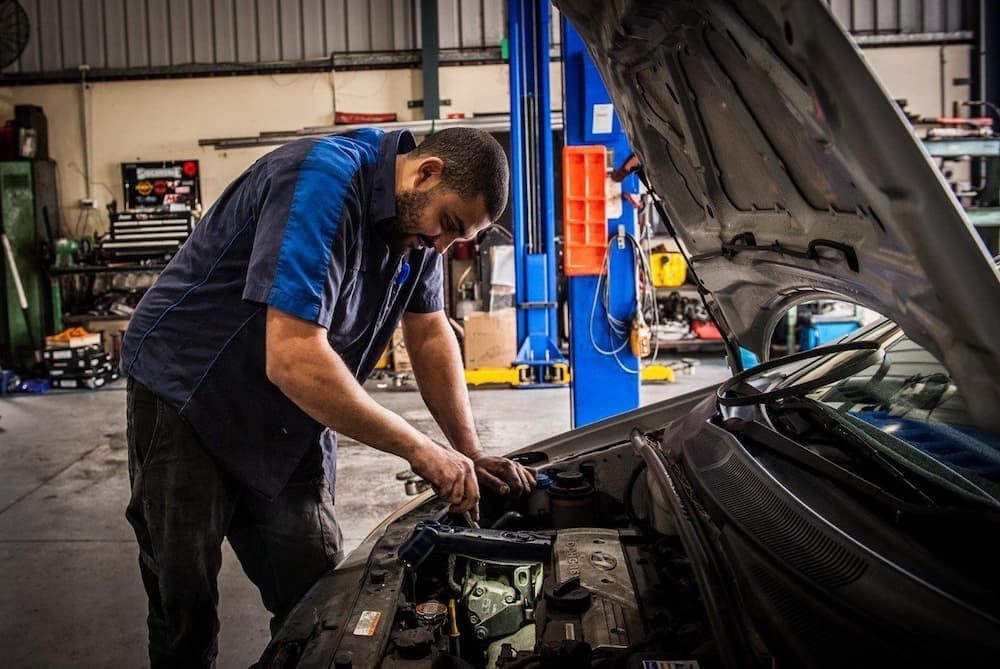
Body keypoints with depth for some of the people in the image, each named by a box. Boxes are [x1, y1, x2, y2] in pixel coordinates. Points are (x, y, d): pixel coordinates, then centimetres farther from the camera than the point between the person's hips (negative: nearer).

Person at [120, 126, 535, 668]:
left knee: (315, 596, 5)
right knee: (185, 601, 3)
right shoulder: (323, 183, -29)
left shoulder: (415, 218, -2)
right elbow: (292, 361, -36)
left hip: (287, 420, 7)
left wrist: (470, 454, -2)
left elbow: (431, 333, 6)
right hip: (185, 395, -7)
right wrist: (419, 450, -29)